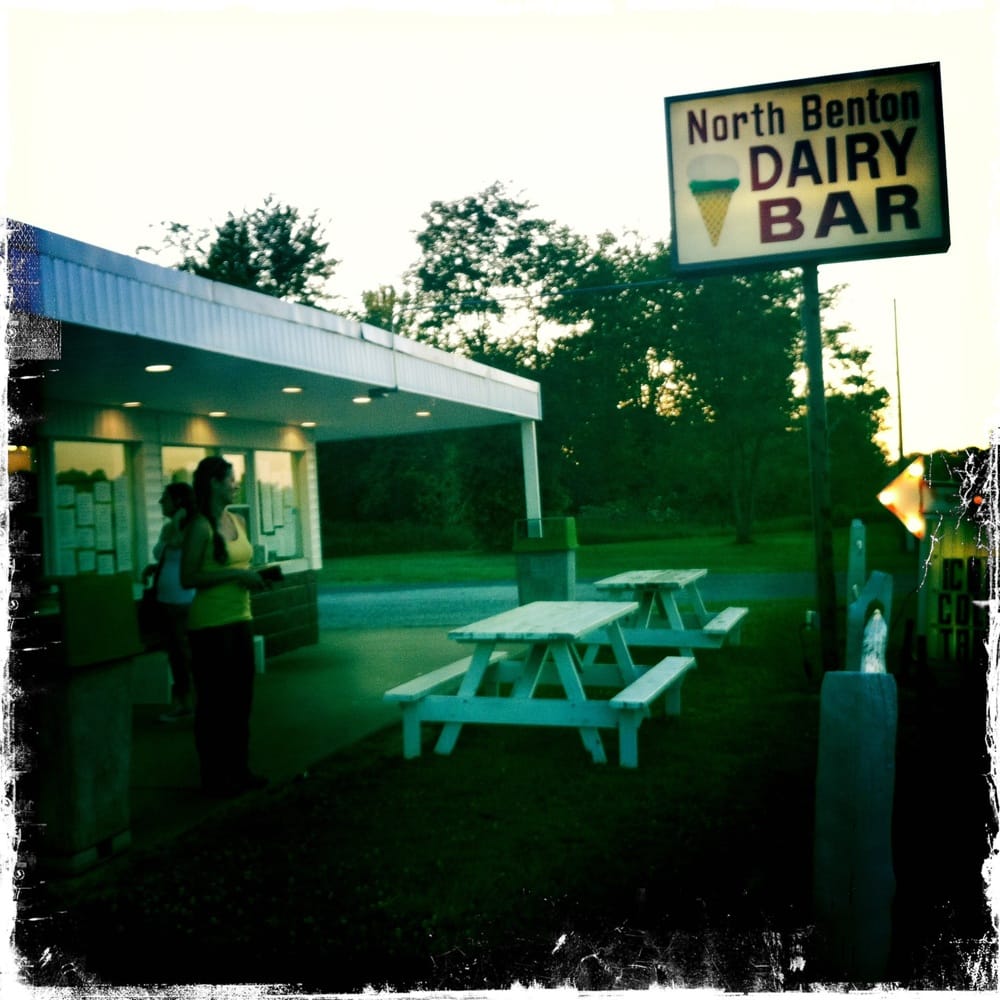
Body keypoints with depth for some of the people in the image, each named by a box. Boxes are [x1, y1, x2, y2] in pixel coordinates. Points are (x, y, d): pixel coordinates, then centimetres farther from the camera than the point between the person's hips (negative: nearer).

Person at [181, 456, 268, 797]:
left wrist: (254, 576, 6)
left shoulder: (238, 521, 10)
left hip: (240, 619, 8)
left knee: (241, 696, 13)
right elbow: (187, 578, -16)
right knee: (214, 699, 2)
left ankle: (239, 768, 26)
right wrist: (234, 575, -20)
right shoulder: (201, 527, -12)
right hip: (210, 624, -7)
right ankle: (214, 776, 13)